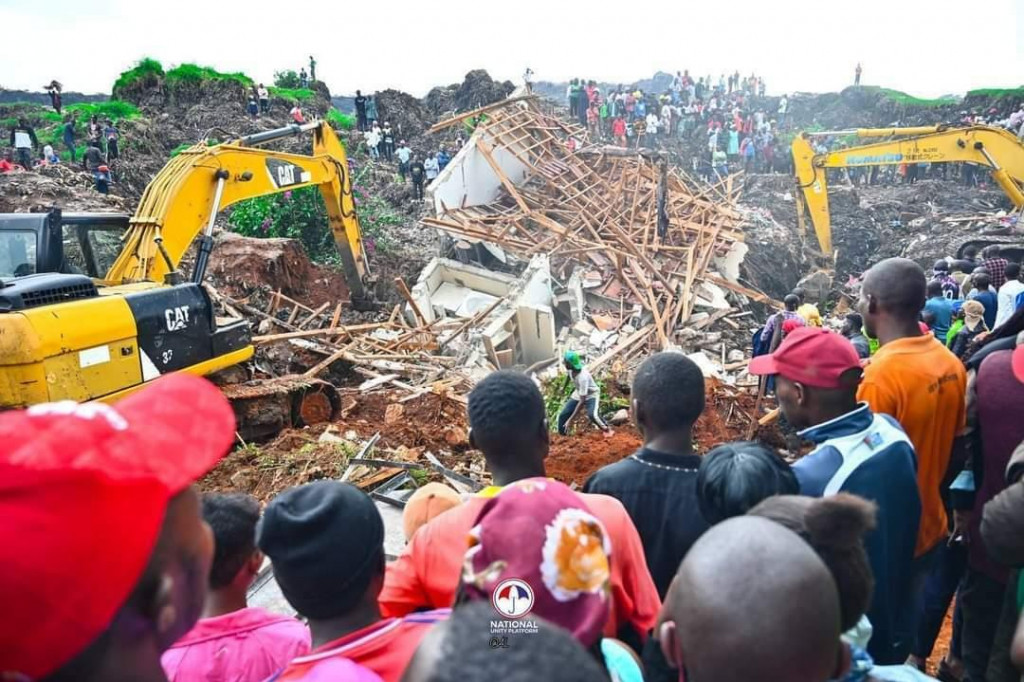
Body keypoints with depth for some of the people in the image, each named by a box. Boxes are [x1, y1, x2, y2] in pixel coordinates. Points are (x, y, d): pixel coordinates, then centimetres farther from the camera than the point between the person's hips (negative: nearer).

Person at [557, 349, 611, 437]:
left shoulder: (583, 377, -40)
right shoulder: (571, 369, -21)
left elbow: (582, 400, -39)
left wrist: (570, 419, -40)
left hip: (591, 394, -7)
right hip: (578, 393, 7)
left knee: (592, 414, -32)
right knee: (563, 415, 1)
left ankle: (606, 430, -7)